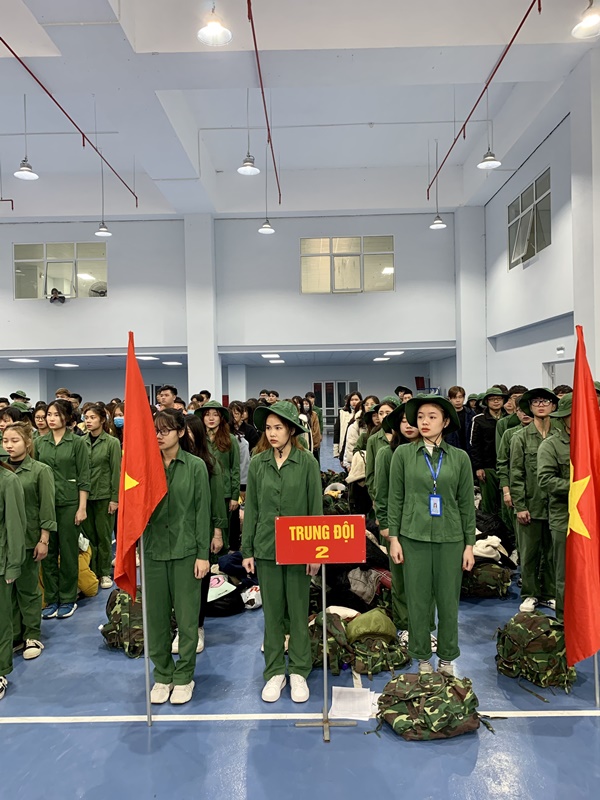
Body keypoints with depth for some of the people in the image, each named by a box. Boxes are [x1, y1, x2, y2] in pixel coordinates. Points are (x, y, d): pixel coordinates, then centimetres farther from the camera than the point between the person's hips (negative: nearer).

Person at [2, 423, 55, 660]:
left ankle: (32, 637, 20)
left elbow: (47, 509, -7)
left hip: (28, 539, -3)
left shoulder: (40, 471, -7)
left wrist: (43, 540, -9)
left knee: (28, 589, 7)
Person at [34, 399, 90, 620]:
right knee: (48, 552, 8)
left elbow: (84, 478, -5)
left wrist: (82, 507, -9)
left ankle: (68, 600, 18)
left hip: (69, 502, -3)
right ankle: (51, 599, 20)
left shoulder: (76, 442, -3)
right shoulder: (39, 442, 7)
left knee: (68, 552, 5)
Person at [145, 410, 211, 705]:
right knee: (156, 616, 10)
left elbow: (202, 512, -3)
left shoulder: (195, 466, -3)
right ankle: (163, 674, 29)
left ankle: (183, 676, 24)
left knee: (186, 615, 6)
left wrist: (203, 554, -5)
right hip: (153, 549, 2)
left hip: (185, 550, -2)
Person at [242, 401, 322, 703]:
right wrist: (247, 550, 4)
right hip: (266, 547, 2)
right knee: (272, 612, 11)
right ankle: (274, 672, 26)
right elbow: (251, 509, 4)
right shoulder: (257, 463, 1)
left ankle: (298, 671, 25)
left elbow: (316, 508, -3)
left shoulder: (307, 462, -5)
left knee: (298, 611, 9)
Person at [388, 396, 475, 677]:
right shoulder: (403, 454, -1)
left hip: (450, 538, 1)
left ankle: (446, 659, 27)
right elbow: (395, 498, 2)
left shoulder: (460, 457, 1)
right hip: (414, 537, 0)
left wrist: (470, 544, 3)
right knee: (417, 601, 7)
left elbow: (467, 503, 4)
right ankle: (423, 658, 25)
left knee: (448, 601, 9)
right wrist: (394, 538, -1)